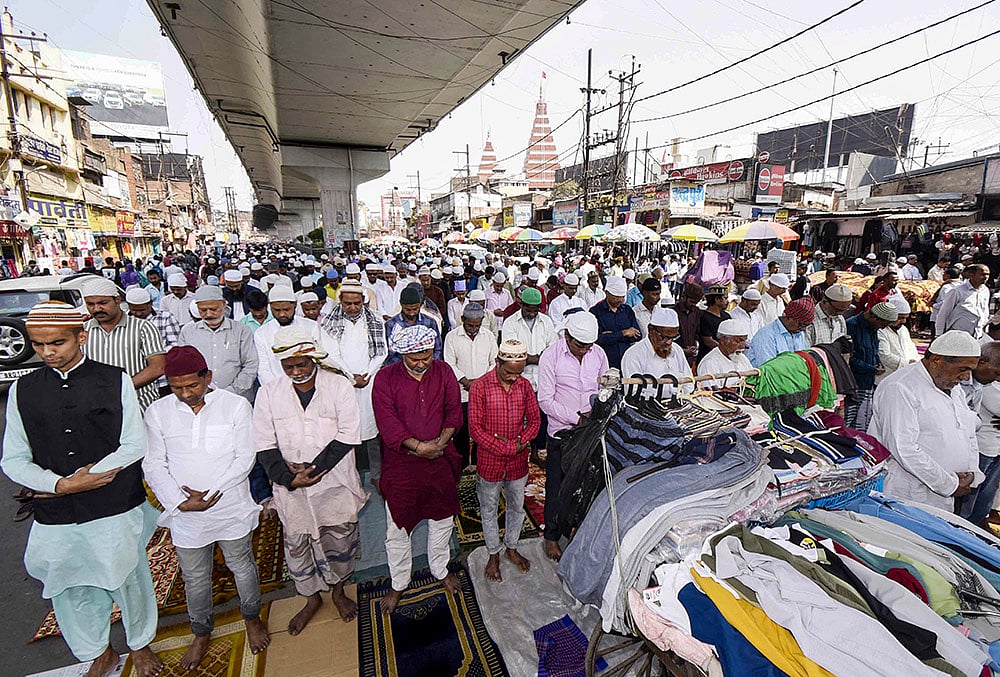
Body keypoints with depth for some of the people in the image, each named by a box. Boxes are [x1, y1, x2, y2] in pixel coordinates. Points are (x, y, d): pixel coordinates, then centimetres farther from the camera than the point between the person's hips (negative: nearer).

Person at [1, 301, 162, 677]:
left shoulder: (115, 381, -8)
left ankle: (140, 644, 42)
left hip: (116, 510, -2)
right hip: (55, 518, 3)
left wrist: (83, 479, -13)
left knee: (128, 582, 14)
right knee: (71, 590, 20)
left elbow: (134, 446, -8)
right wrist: (61, 484, -13)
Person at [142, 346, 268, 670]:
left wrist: (209, 494, -16)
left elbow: (244, 458, -11)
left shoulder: (236, 406, -11)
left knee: (242, 567, 17)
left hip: (231, 508, -2)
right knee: (195, 578, 21)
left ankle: (252, 618, 43)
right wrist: (180, 502, -13)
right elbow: (153, 465, -2)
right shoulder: (157, 412, -3)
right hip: (185, 515, 2)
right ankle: (201, 633, 46)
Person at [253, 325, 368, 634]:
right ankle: (312, 598, 44)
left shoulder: (339, 385, -11)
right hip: (292, 489, 2)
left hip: (335, 483, -1)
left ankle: (338, 591, 44)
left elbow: (348, 435, -14)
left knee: (340, 541, 15)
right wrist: (289, 478, -16)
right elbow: (264, 445, -4)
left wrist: (313, 468, -18)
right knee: (297, 545, 17)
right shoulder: (269, 392, -5)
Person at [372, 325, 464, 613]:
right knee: (397, 526, 11)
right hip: (400, 461, -2)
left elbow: (454, 410, -2)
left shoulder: (444, 372, -3)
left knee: (442, 517, 18)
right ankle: (398, 584, 34)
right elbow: (387, 421, -17)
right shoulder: (385, 378, -12)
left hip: (440, 460, 3)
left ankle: (440, 570, 43)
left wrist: (441, 441, -16)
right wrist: (419, 446, -22)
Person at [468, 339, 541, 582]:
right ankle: (494, 554, 41)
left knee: (517, 507, 22)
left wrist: (521, 442, -15)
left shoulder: (524, 385, -5)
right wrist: (505, 448, -21)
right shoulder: (479, 386, -18)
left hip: (518, 462, 3)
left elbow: (534, 419, 3)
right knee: (489, 511, 17)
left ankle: (511, 548, 47)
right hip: (490, 462, -3)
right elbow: (474, 428, -18)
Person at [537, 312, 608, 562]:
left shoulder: (598, 354, 0)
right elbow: (545, 400, -14)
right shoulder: (551, 356, -15)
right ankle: (552, 536, 29)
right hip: (561, 432, -4)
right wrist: (576, 418, -19)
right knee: (557, 487, 8)